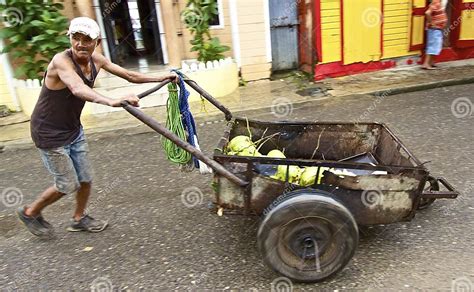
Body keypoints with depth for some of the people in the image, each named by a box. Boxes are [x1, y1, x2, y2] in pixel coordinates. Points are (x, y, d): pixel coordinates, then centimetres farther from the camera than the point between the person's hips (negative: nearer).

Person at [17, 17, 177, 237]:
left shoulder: (95, 60, -5)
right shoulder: (61, 61, -27)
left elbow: (129, 75, 3)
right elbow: (78, 89, -48)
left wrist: (162, 78, 0)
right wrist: (112, 102, -65)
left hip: (73, 129, 7)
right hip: (50, 133, -7)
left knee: (85, 179, 13)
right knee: (68, 185, 2)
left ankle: (79, 219, 38)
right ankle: (30, 213, 29)